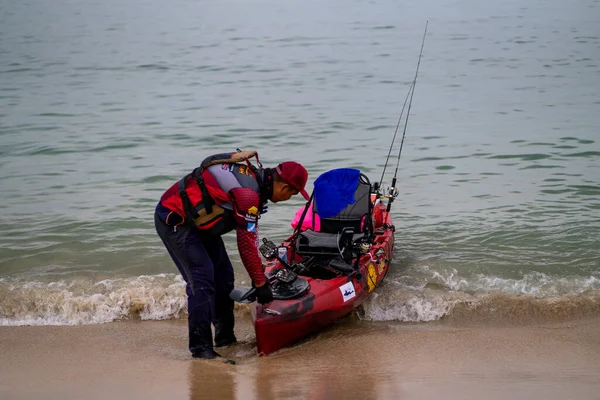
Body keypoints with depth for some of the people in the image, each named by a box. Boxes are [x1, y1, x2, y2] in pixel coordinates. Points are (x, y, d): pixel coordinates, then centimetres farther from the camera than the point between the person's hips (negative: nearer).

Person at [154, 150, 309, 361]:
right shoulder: (248, 193, -28)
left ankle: (225, 337, 21)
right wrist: (260, 284, -13)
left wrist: (259, 273, 15)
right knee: (202, 280, -15)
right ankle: (200, 347, -11)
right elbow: (247, 244, -23)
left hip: (197, 221, 10)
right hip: (175, 222, -10)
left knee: (223, 275, 11)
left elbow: (249, 235, 13)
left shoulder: (255, 176, 3)